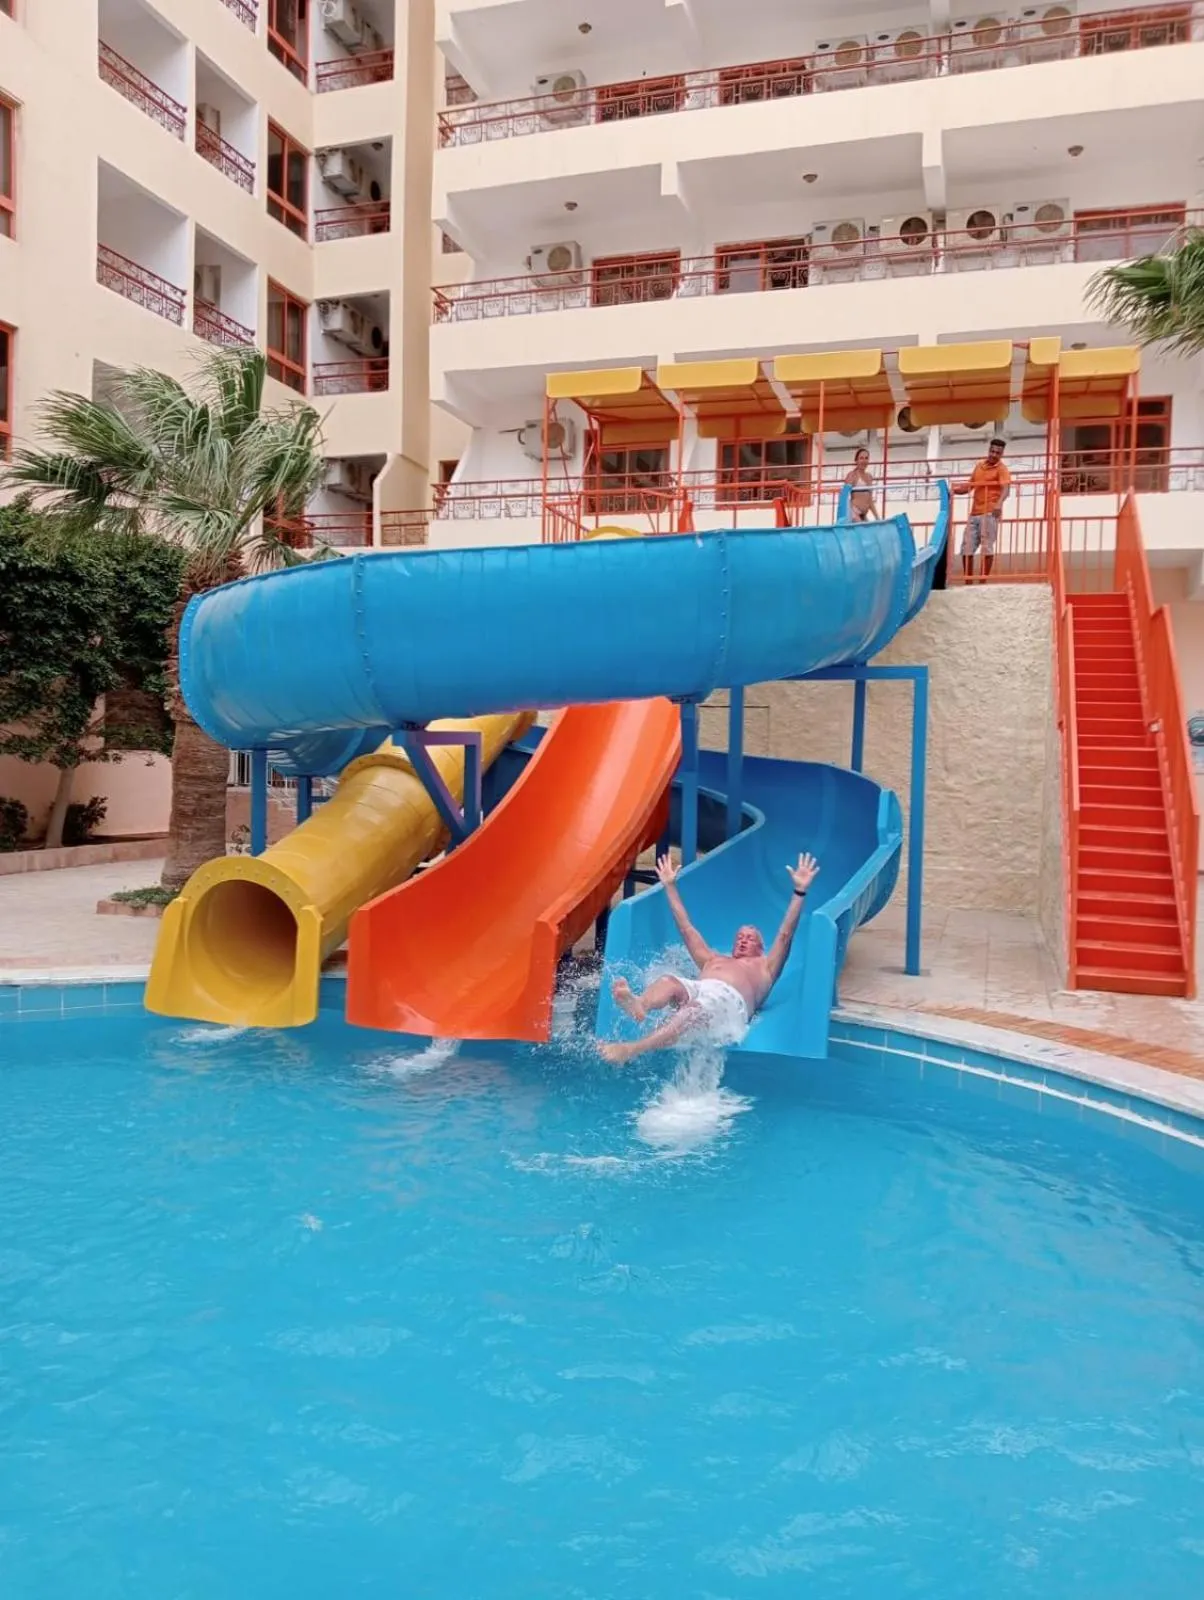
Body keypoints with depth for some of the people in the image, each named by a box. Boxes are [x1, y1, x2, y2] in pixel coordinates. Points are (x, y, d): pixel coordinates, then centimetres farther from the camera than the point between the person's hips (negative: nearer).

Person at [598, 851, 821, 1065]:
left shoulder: (764, 967, 36)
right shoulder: (712, 959, 44)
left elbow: (785, 936, 25)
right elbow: (686, 928, 45)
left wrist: (799, 892, 17)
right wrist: (670, 886, 47)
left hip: (729, 999, -4)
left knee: (695, 1010, -39)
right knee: (668, 982, -31)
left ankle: (629, 1050, -62)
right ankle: (638, 1004, -68)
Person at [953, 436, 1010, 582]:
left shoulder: (1002, 469, -3)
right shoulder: (979, 466, 18)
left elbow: (1006, 489, -20)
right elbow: (969, 486, 27)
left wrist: (999, 504, -39)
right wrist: (953, 490, 10)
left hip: (990, 513, -6)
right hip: (974, 513, 7)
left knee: (987, 547, -8)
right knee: (966, 548, 3)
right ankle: (968, 582, 10)